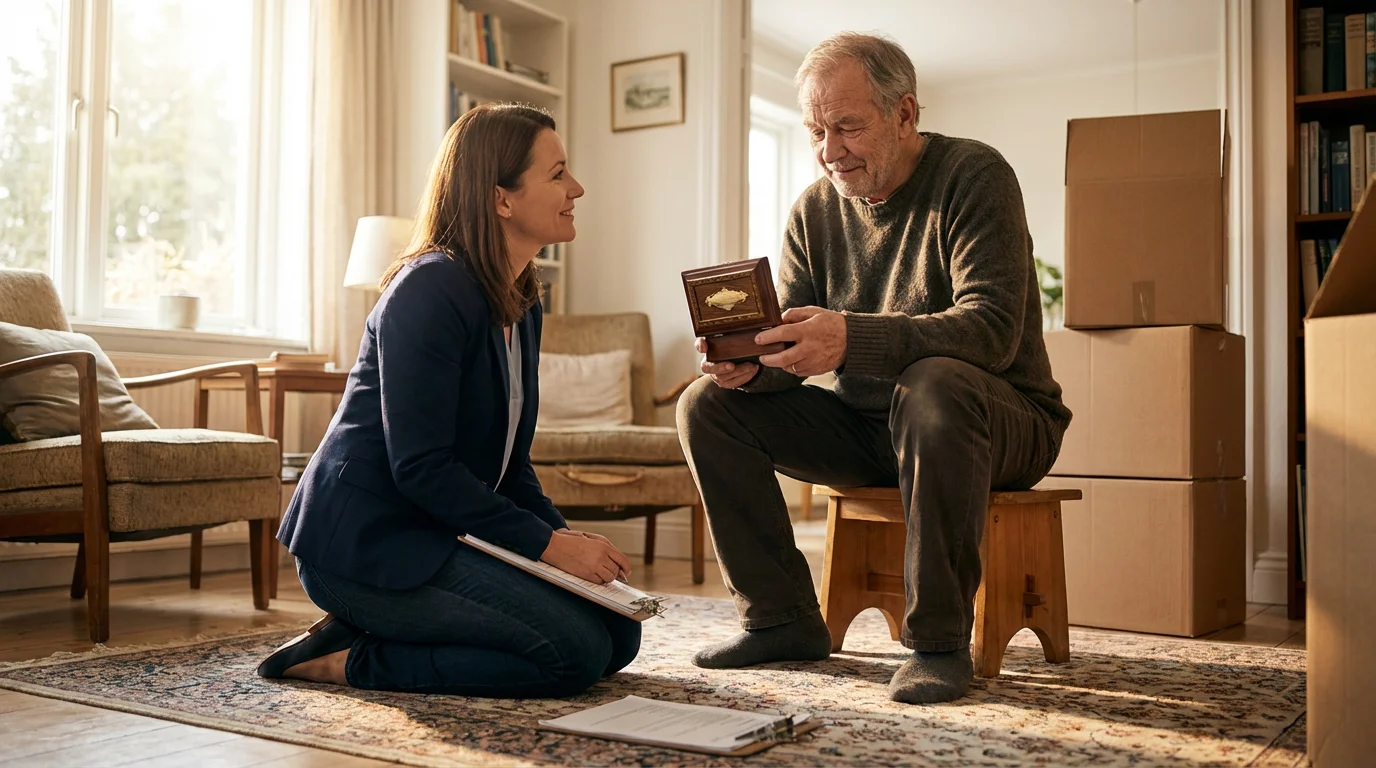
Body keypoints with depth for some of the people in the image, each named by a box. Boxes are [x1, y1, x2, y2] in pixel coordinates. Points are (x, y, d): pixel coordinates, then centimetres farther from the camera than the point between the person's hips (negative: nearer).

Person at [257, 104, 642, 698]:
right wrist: (547, 544, -21)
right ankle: (353, 659, -7)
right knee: (577, 650, -19)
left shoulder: (521, 305, 12)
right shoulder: (432, 289, -17)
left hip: (437, 534, 10)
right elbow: (421, 467, -22)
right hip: (365, 542, -9)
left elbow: (510, 461, 15)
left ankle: (375, 633, 4)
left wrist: (562, 534, -3)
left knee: (619, 633, 1)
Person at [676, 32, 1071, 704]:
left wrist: (850, 339, -41)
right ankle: (782, 619, -1)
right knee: (707, 404, -8)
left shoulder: (973, 175, -13)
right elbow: (793, 350, 1)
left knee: (934, 385, -40)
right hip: (865, 428, 6)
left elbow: (992, 327, -27)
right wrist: (747, 359, -24)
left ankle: (940, 640, -25)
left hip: (1004, 419, -5)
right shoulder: (814, 211, 4)